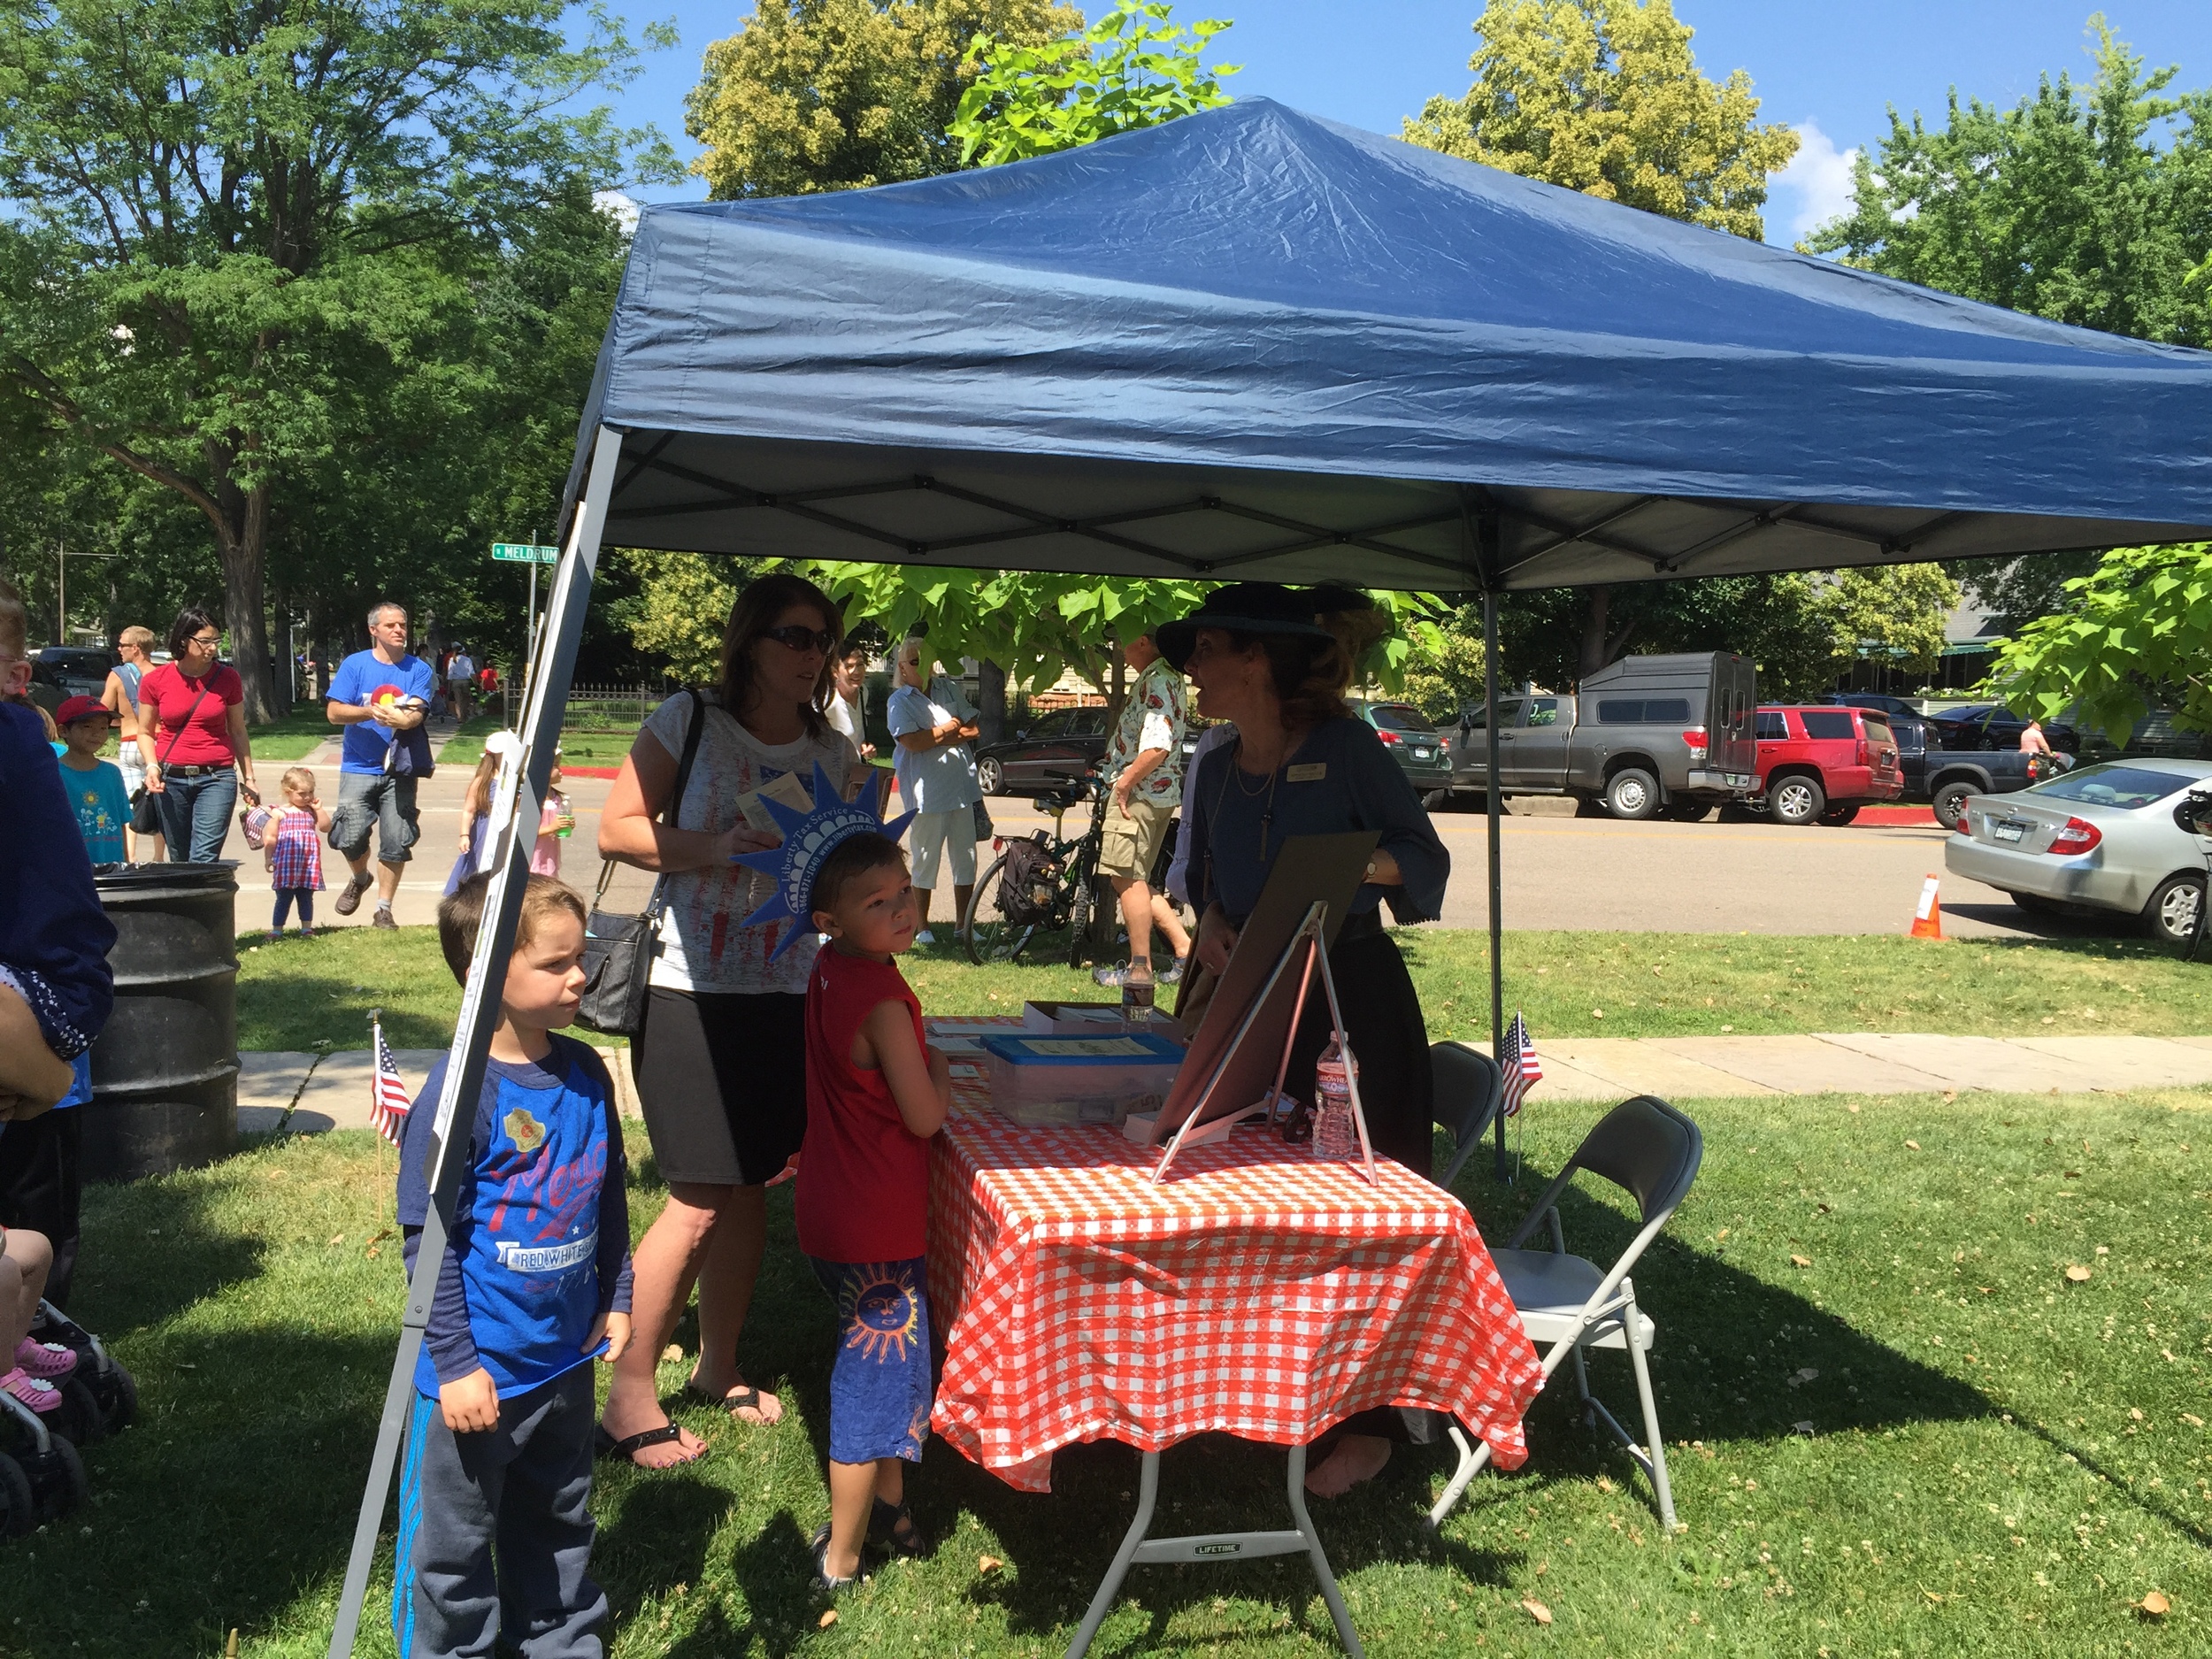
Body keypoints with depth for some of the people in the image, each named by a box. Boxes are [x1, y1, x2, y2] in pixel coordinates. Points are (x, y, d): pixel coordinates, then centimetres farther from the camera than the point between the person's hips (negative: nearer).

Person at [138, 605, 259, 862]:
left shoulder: (227, 678, 1)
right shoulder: (155, 681, 0)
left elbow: (238, 732, 10)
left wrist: (248, 777, 9)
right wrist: (152, 766, -7)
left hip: (217, 777, -1)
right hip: (171, 780, 1)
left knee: (204, 860, -12)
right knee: (179, 861, 8)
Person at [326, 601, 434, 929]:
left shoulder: (418, 669, 5)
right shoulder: (354, 665, 4)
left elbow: (416, 712, -9)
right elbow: (335, 712, -3)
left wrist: (402, 720, -32)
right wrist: (370, 712, -20)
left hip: (400, 770, 0)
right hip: (359, 768, 0)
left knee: (396, 841, -2)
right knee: (351, 836, -8)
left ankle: (383, 910, 11)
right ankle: (360, 878, 26)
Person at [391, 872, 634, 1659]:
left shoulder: (586, 1074, -2)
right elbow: (429, 1240, -18)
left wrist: (616, 1299, 10)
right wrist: (456, 1364, -16)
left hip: (566, 1357, 7)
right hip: (478, 1372, -6)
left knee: (558, 1520, 25)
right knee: (453, 1542, 11)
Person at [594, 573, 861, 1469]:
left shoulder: (835, 754, 9)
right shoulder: (689, 722, -4)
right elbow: (615, 830, -8)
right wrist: (714, 847, -21)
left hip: (787, 996, 5)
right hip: (690, 991, -5)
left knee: (752, 1185, 13)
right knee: (699, 1198, -4)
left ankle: (718, 1366, 33)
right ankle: (630, 1394, 12)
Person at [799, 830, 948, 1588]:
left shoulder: (829, 970, 2)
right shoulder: (883, 1003, -26)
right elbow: (925, 1117, -20)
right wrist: (940, 1069, -3)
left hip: (837, 1206, 9)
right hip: (876, 1228, -9)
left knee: (879, 1359, 25)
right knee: (879, 1376, 4)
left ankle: (886, 1498, 42)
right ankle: (840, 1561, 16)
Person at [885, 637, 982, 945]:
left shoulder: (949, 687, 12)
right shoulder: (900, 701, -1)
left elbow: (975, 729, 8)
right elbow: (912, 741, -16)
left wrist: (938, 737, -7)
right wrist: (948, 729, -5)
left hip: (961, 784, 5)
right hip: (927, 790, -4)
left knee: (966, 858, 8)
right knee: (926, 860, 2)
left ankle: (962, 924, 18)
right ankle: (922, 927, 14)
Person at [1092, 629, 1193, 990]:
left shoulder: (1156, 681, -16)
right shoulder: (1169, 677, 17)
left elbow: (1156, 746, -26)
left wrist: (1126, 781, -16)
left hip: (1140, 791, -11)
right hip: (1162, 790, 11)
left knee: (1128, 878, -4)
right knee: (1132, 879, 14)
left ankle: (1140, 968, 1)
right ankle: (1185, 947, 12)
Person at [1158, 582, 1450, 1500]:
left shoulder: (1345, 746, -10)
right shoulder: (1216, 770, 9)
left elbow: (1428, 856, -7)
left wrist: (1357, 863, -27)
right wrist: (1211, 918, -2)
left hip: (1353, 999, -6)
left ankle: (1370, 1423, 14)